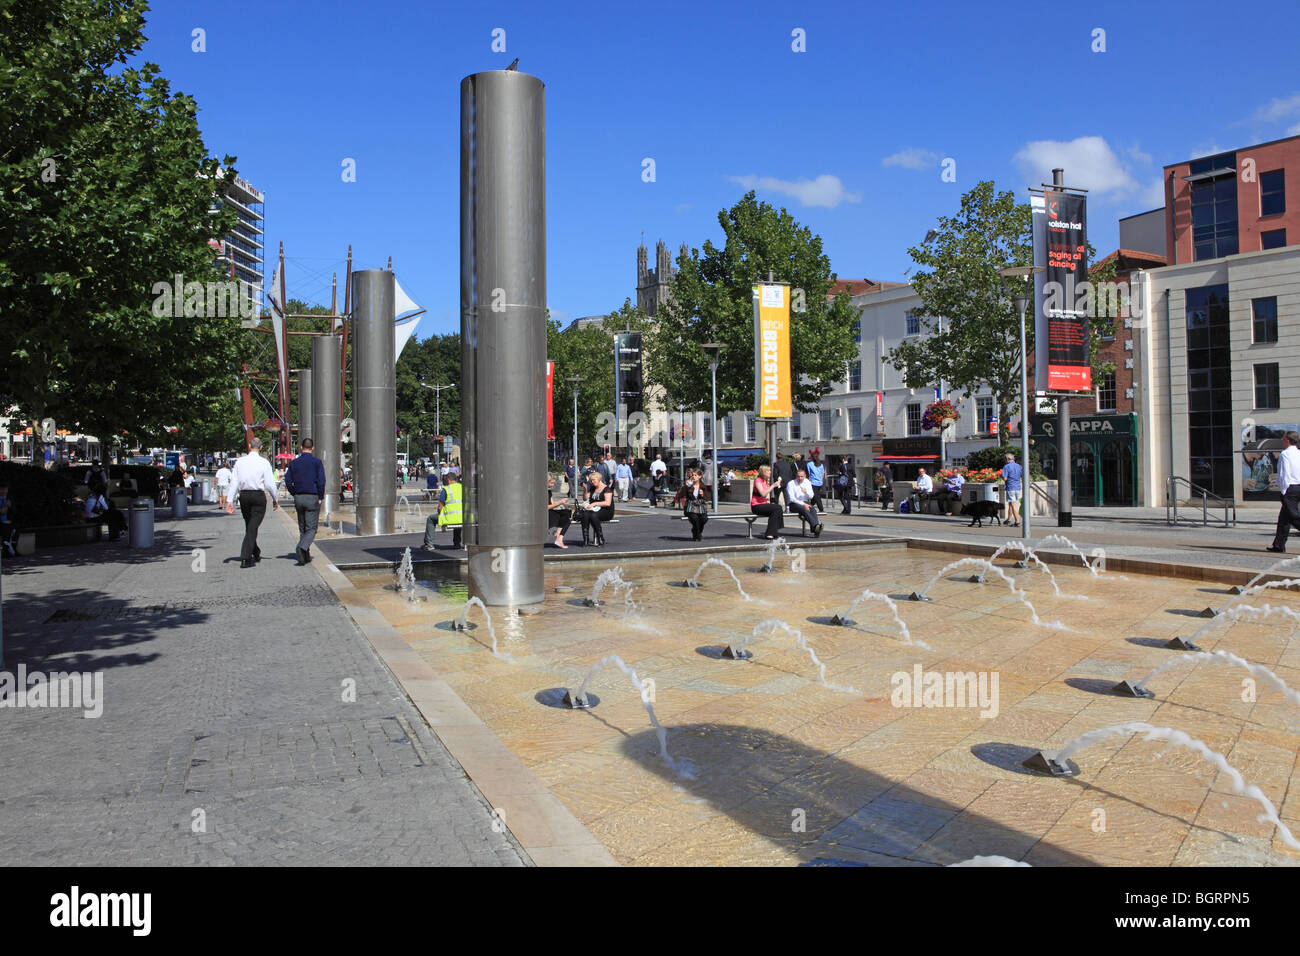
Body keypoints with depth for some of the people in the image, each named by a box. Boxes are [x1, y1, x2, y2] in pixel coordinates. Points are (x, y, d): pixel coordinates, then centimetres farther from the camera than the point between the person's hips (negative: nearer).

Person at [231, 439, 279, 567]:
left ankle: (256, 554, 31)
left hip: (243, 495, 4)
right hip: (258, 495, -4)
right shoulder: (264, 463, -7)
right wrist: (275, 500, 6)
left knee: (249, 526, 18)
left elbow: (234, 482, -1)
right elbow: (270, 484, -6)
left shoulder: (240, 462, 2)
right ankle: (245, 559, -11)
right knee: (252, 528, -4)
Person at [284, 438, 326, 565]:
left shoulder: (294, 463, 6)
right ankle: (302, 547, -27)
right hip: (313, 498, -4)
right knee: (311, 529, -2)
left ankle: (305, 556, 15)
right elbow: (321, 481, -13)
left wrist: (295, 494, 11)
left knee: (302, 529, 15)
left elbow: (288, 481, 2)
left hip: (298, 498, 4)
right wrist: (320, 497, -4)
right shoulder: (317, 462, -6)